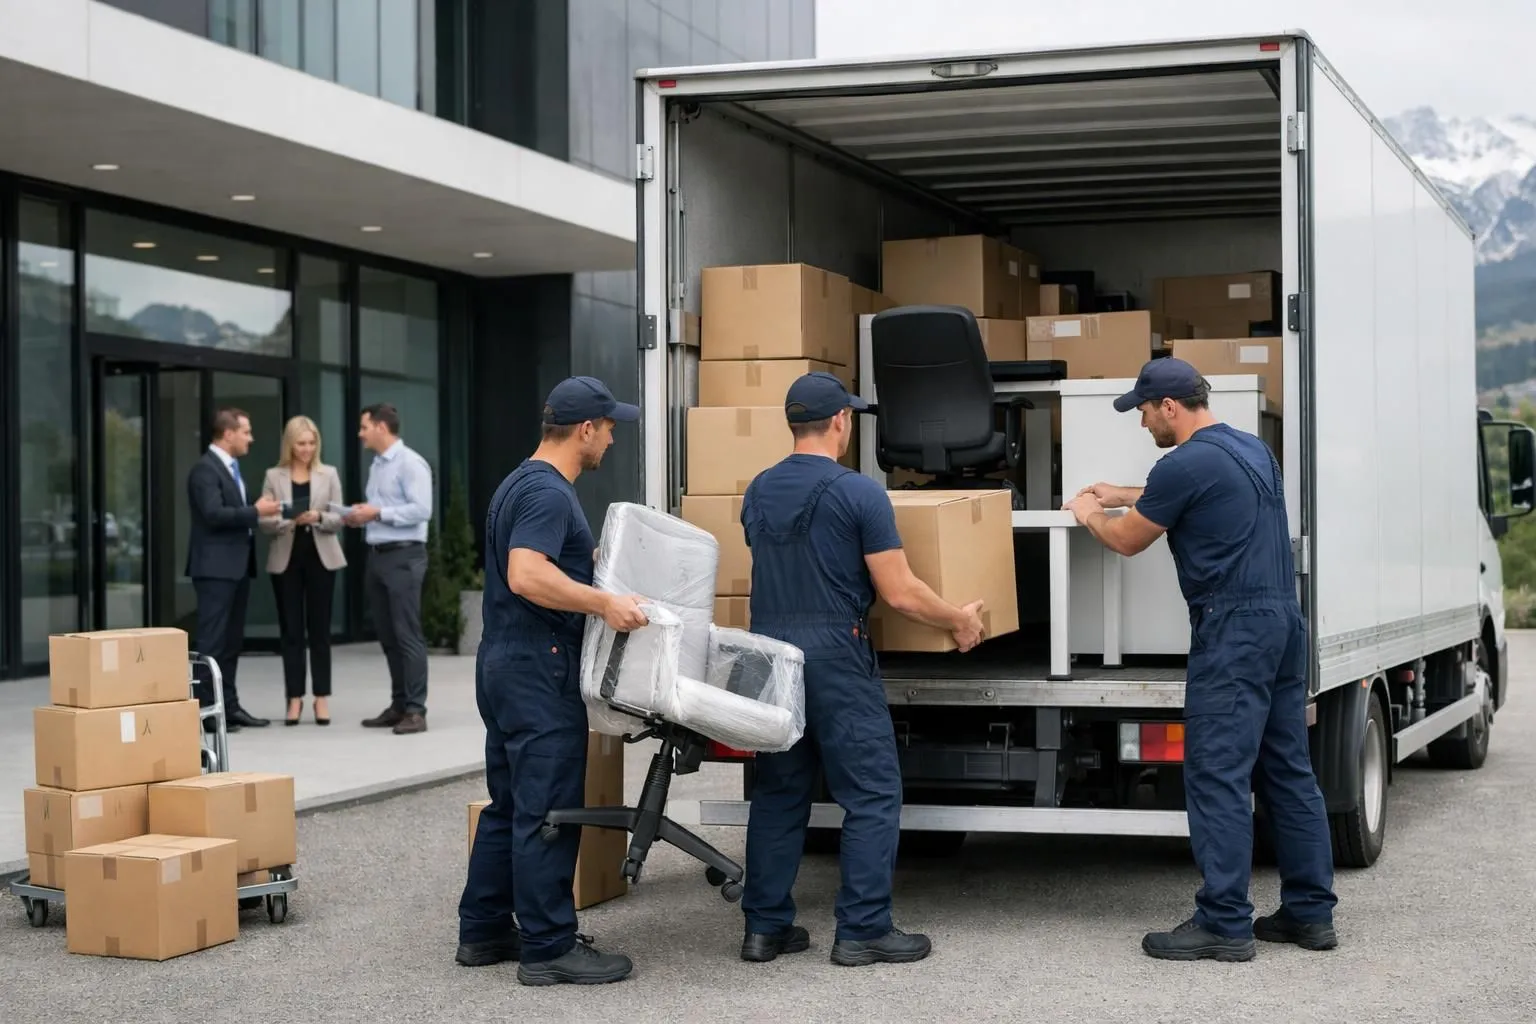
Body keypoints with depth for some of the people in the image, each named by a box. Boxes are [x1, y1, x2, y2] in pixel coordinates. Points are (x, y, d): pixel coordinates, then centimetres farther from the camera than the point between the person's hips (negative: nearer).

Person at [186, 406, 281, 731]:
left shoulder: (231, 468, 19)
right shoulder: (205, 469, -12)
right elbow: (214, 514, -23)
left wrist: (258, 511, 4)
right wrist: (256, 511, -17)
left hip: (237, 565, 10)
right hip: (215, 567, -10)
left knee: (232, 640, 10)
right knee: (212, 640, -8)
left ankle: (228, 705, 15)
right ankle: (205, 708, -6)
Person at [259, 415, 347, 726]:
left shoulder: (329, 474, 6)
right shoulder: (274, 477, 5)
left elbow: (338, 519, 2)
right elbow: (264, 520, 0)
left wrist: (318, 517, -18)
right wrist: (290, 520, -19)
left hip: (320, 557, 0)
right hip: (286, 559, 0)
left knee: (320, 629, 2)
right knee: (291, 630, 2)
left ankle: (322, 697, 7)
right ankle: (295, 698, 7)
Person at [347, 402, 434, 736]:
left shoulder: (410, 463, -10)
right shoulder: (376, 465, 17)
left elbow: (421, 510, -19)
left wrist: (377, 513, -18)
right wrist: (361, 517, 6)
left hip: (403, 557, -9)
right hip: (377, 556, 9)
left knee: (407, 634, -8)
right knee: (387, 636, 11)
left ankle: (415, 710, -6)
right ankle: (399, 705, 17)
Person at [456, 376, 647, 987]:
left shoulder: (521, 483, 17)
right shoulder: (549, 492, -16)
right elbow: (526, 576, -28)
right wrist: (604, 603, -28)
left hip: (505, 663, 11)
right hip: (539, 670, -11)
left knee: (509, 806, 15)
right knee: (548, 812, -6)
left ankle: (484, 931, 21)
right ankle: (549, 947, -2)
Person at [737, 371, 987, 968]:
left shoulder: (758, 492, 9)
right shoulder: (859, 494, -10)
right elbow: (900, 593, -10)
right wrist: (959, 620, 5)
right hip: (834, 656, -6)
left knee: (778, 794, 13)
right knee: (872, 795, 1)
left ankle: (765, 926, 15)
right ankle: (863, 931, 1)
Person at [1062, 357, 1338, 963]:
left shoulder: (1186, 464, -11)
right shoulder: (1252, 450, 17)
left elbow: (1128, 541, 2)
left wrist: (1089, 514, 22)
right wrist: (1122, 497, 43)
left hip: (1233, 628, -9)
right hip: (1284, 619, 10)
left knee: (1218, 777, -7)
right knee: (1288, 773, 12)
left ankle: (1224, 924, -6)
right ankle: (1310, 912, 15)